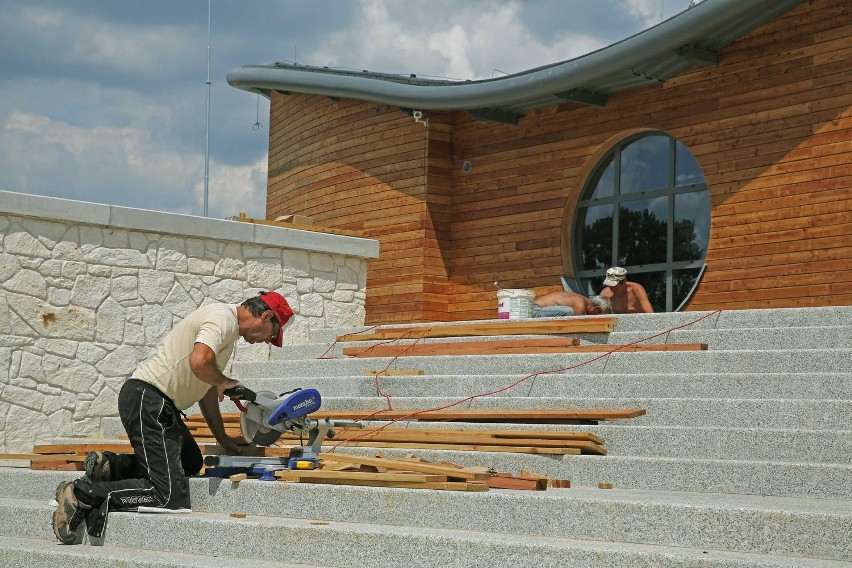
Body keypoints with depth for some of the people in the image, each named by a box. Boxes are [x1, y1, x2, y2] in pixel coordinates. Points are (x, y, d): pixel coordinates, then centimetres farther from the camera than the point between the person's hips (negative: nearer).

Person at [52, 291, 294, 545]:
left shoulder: (228, 327, 21)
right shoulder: (223, 319, -12)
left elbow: (207, 388, 28)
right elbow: (198, 362, -30)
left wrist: (222, 438, 28)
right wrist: (223, 382, -9)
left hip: (160, 402, 11)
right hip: (147, 399, -11)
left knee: (191, 462, 24)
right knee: (170, 496, -14)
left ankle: (109, 466, 15)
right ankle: (82, 494, -13)